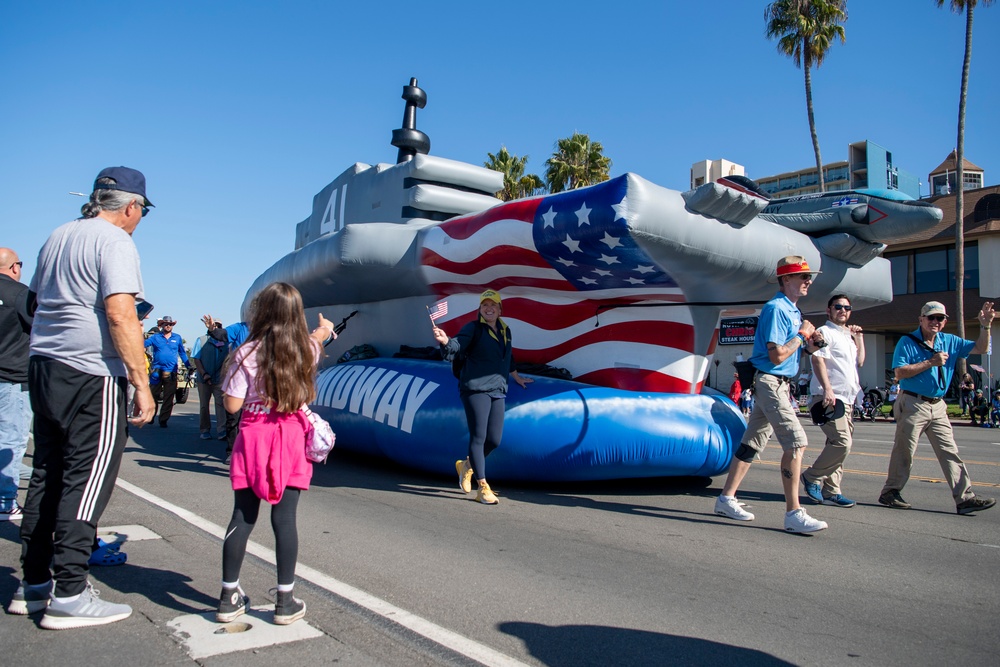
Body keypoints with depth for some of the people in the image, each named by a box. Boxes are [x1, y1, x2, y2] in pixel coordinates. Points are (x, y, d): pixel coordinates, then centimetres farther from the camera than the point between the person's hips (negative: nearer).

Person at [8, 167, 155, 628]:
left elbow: (35, 301, 26)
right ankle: (69, 597, 0)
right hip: (91, 373, -9)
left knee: (47, 476, 14)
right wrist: (141, 383, -19)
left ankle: (33, 584, 22)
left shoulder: (57, 237, 17)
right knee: (87, 480, -4)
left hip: (42, 366, 9)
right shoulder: (115, 242, -10)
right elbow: (121, 316, -20)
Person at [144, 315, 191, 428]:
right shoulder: (155, 337, 6)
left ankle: (163, 420, 10)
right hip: (157, 371, -1)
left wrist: (188, 366, 12)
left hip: (171, 372, 1)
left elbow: (182, 353, 16)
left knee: (168, 398, 2)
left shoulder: (177, 338, 10)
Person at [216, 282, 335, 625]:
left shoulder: (246, 354, -8)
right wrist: (325, 327, 46)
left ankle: (229, 597, 19)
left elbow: (232, 404, -6)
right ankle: (285, 601, 10)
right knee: (285, 517, 3)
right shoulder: (306, 350, -1)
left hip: (253, 437, 0)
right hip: (291, 438, 1)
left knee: (243, 517, 8)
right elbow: (321, 334, 24)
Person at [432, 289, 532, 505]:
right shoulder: (473, 328, -4)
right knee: (478, 437, -6)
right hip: (475, 389, -6)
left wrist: (517, 378, 43)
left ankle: (466, 466, 31)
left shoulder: (505, 330, 15)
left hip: (497, 391, 6)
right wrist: (445, 340, -42)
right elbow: (457, 345, -20)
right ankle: (483, 487, 3)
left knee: (494, 440, 4)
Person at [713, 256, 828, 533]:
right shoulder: (776, 308, -14)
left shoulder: (793, 311, 16)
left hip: (779, 384, 10)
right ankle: (793, 513, -11)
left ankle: (727, 499, 17)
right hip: (770, 382, -10)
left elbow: (801, 349, 19)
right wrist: (802, 334, -9)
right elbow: (777, 355, -21)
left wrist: (813, 342, -1)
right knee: (796, 442, -14)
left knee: (753, 442, 11)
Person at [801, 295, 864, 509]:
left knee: (839, 445, 7)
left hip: (845, 399, 9)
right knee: (842, 443, -18)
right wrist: (827, 389, -24)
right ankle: (812, 477, -3)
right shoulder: (825, 332, -3)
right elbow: (818, 359, -15)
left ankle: (831, 491, 10)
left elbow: (860, 362, 25)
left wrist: (859, 338, 19)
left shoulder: (848, 336, 25)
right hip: (829, 398, -9)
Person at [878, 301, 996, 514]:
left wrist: (985, 326, -2)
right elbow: (900, 373, -15)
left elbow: (980, 348, 12)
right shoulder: (907, 342, -6)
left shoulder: (950, 342, 11)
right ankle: (890, 492, 12)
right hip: (913, 404, -6)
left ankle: (965, 497, 3)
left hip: (938, 406, 6)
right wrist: (930, 362, -16)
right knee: (904, 452, 1)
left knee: (950, 452, 3)